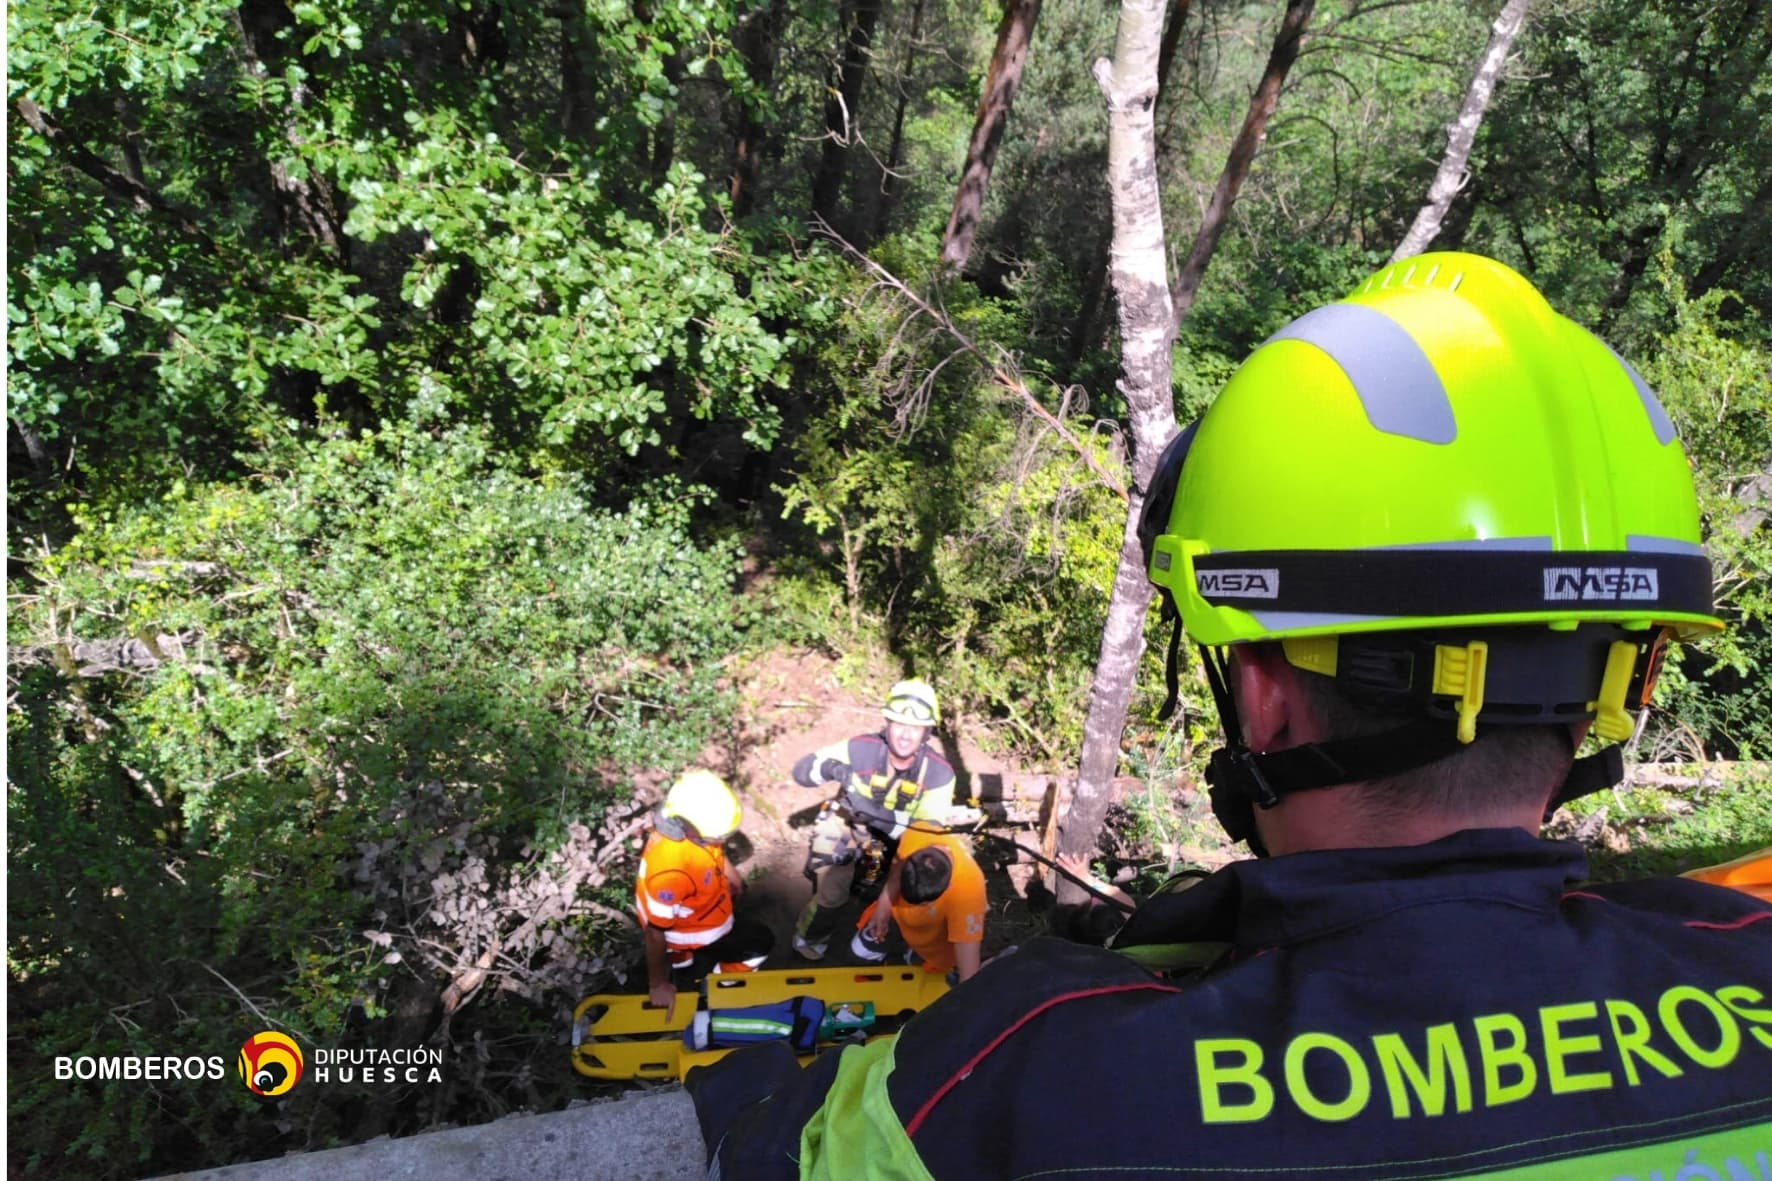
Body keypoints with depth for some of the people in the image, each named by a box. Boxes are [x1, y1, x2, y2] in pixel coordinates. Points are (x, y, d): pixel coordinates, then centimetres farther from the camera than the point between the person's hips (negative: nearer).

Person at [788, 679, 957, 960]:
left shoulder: (939, 773, -25)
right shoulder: (861, 749, -28)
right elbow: (802, 770, -24)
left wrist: (881, 815, -46)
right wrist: (832, 769, -47)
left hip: (894, 836, 2)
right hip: (847, 823, -2)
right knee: (832, 893, -13)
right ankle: (810, 938, 19)